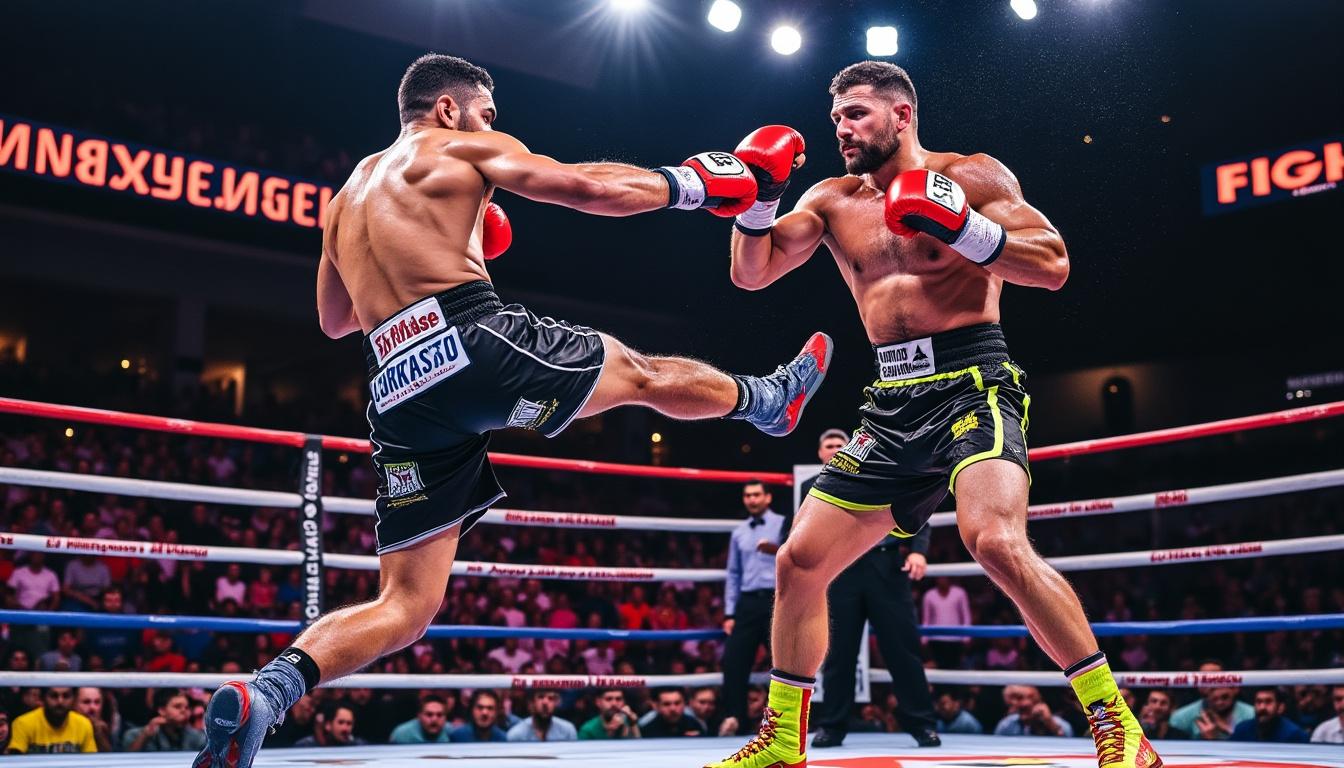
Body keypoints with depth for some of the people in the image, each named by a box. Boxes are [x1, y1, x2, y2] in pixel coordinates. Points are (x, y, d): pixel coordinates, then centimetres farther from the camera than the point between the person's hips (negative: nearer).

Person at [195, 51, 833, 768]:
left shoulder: (347, 196, 30)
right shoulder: (461, 147, 11)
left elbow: (333, 320, 38)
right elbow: (588, 188, 5)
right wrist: (691, 183, 19)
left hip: (399, 392, 6)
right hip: (475, 340, -6)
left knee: (406, 604, 6)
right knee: (642, 373, 20)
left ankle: (263, 690, -13)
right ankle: (767, 400, 44)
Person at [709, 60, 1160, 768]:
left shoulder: (972, 176, 1)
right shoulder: (833, 200, 15)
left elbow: (1053, 266, -7)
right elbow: (750, 274, 10)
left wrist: (961, 228, -20)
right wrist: (758, 200, -6)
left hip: (972, 384, -6)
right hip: (892, 405, 6)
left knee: (995, 538, -32)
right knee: (799, 563, 4)